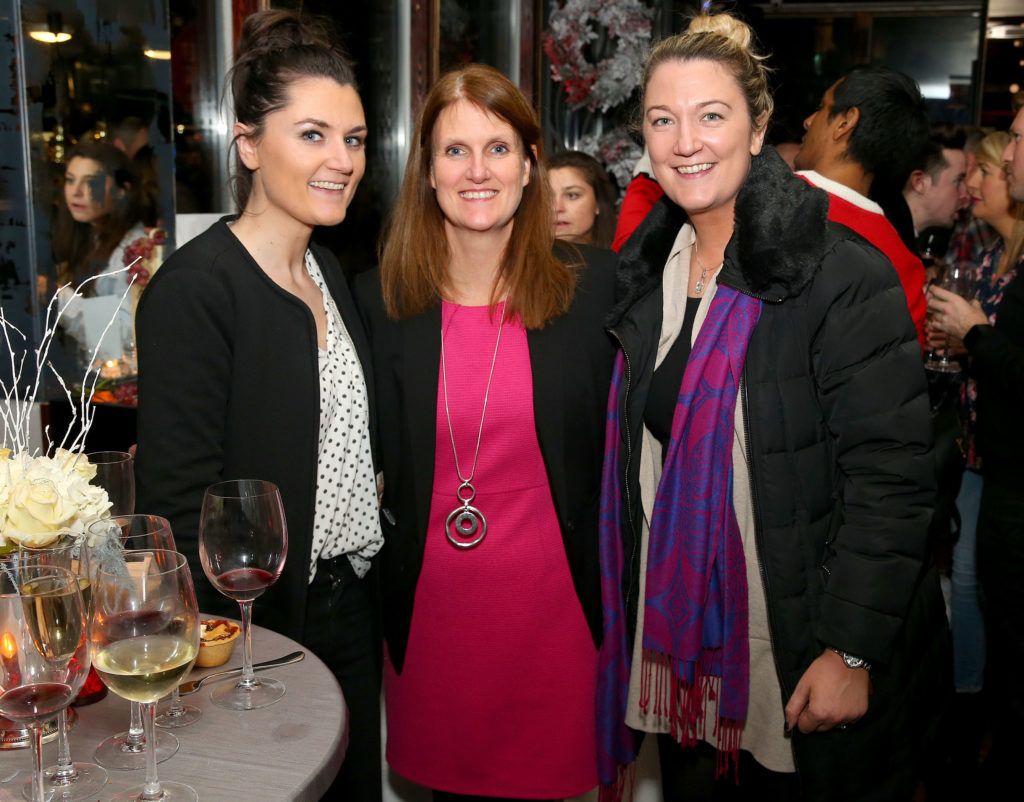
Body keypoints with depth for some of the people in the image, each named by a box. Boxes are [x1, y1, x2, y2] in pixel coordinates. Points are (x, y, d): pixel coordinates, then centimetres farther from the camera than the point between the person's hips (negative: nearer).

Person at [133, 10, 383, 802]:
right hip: (263, 625, -7)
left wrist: (365, 579, 11)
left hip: (352, 609, 7)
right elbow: (181, 504, -19)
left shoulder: (329, 271, 7)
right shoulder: (193, 290, -18)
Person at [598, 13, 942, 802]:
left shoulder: (845, 276, -16)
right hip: (675, 644, 6)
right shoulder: (646, 270, 4)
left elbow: (891, 477, -18)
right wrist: (631, 619, 9)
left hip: (803, 662, -5)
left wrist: (852, 651, -20)